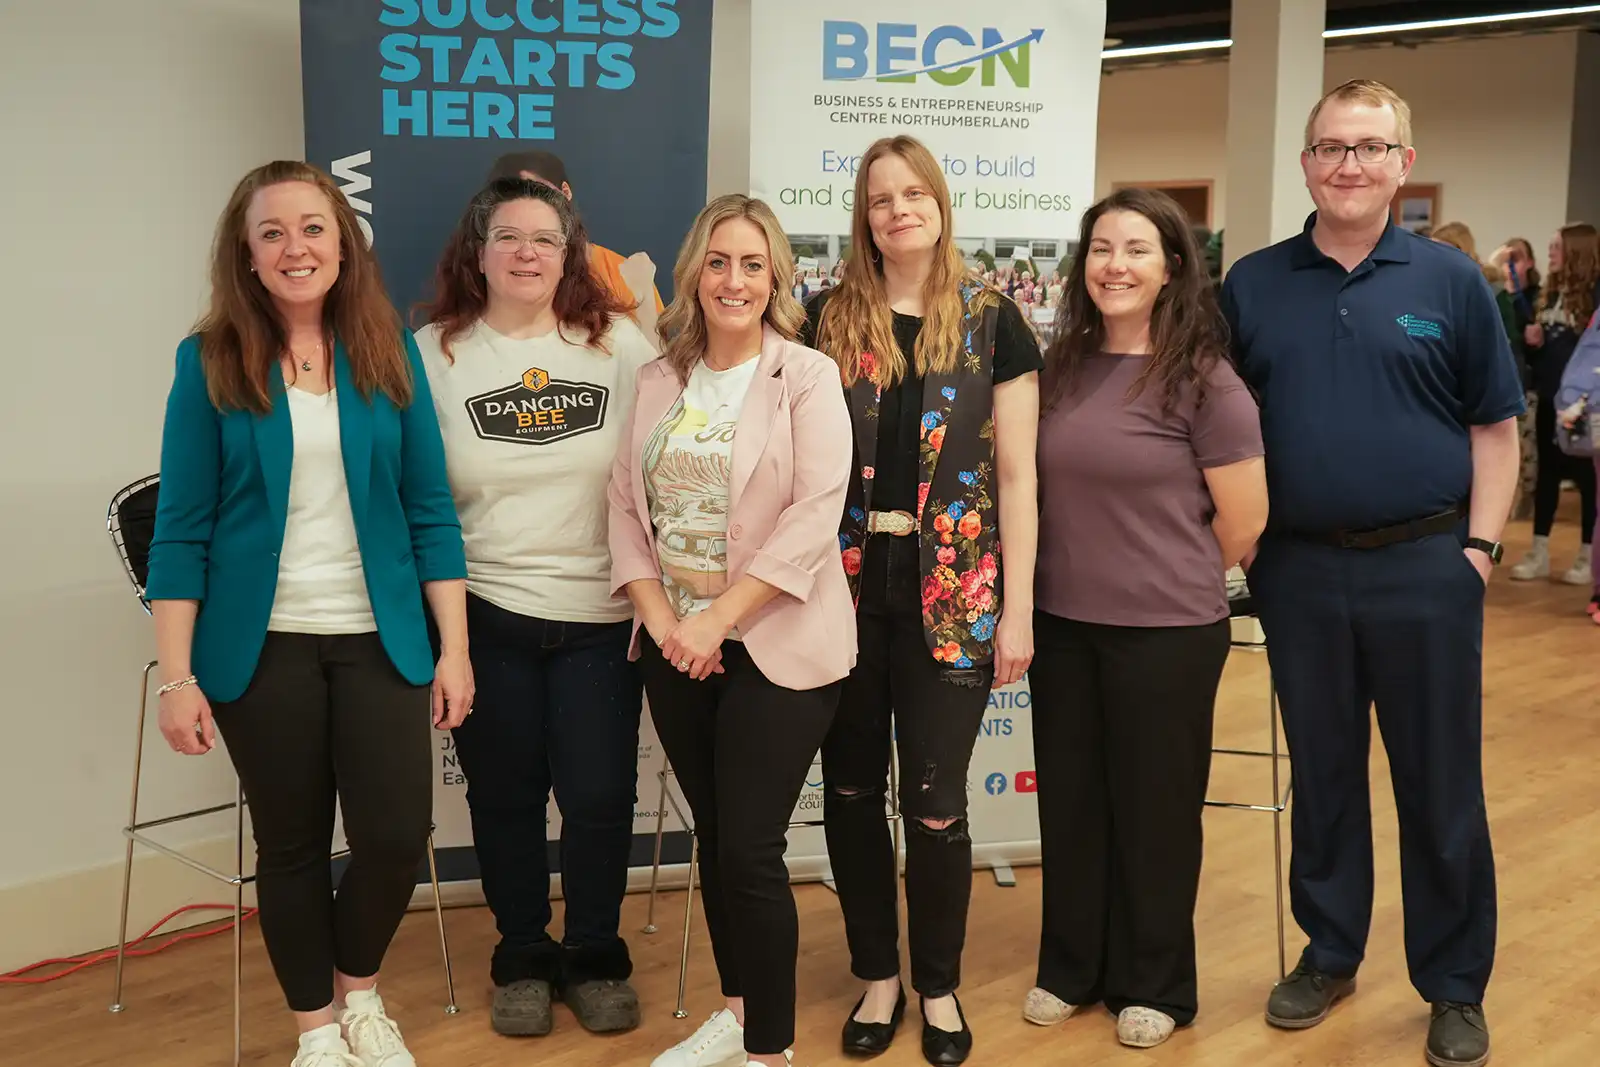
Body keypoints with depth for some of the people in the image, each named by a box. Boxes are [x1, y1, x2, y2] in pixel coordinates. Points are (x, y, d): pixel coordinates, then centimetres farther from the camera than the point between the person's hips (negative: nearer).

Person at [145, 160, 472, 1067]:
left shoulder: (390, 350, 2)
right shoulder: (211, 361, -3)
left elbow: (430, 508, 3)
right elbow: (183, 529, -2)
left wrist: (454, 648, -1)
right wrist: (177, 677, -7)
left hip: (379, 638, 1)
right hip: (261, 645, -1)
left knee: (398, 836, -2)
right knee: (291, 843, 10)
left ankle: (361, 992, 28)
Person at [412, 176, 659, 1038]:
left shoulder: (620, 344, -1)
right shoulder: (432, 353, 0)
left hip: (600, 617, 0)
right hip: (483, 615, 1)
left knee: (599, 798, 3)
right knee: (505, 796, 11)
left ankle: (594, 959, 25)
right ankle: (522, 959, 31)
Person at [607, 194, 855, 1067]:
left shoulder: (807, 376, -7)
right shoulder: (659, 379, 8)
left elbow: (815, 513, -16)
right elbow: (624, 502, 5)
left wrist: (719, 620, -18)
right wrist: (659, 618, -7)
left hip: (775, 646, -5)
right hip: (675, 648, 5)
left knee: (752, 848, -5)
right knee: (712, 839, 14)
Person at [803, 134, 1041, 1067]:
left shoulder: (992, 321, 1)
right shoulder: (830, 318, 5)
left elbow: (1016, 473, -1)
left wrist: (1018, 608, -5)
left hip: (950, 594, -2)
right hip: (844, 586, 2)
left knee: (935, 802, 3)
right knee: (851, 791, 10)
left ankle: (940, 987, 23)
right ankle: (878, 977, 28)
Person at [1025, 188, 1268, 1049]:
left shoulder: (1202, 379, -12)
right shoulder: (1061, 367, 2)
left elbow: (1245, 517, -7)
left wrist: (1172, 581, 5)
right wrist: (1084, 574, 12)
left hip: (1167, 631, -5)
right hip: (1062, 622, 5)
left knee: (1153, 807, 9)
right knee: (1069, 800, 14)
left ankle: (1154, 985, 27)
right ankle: (1071, 967, 32)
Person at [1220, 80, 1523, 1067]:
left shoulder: (1450, 281, 0)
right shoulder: (1252, 284, 4)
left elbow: (1495, 427, 2)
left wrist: (1480, 546, -5)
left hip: (1424, 566, -1)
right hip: (1299, 568, 2)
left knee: (1440, 786, 6)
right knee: (1321, 774, 14)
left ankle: (1455, 987, 21)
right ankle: (1330, 952, 30)